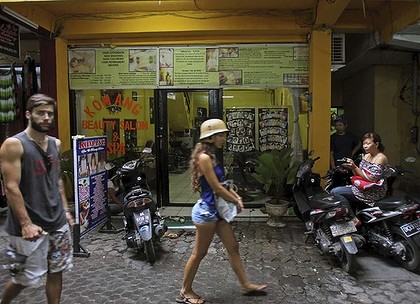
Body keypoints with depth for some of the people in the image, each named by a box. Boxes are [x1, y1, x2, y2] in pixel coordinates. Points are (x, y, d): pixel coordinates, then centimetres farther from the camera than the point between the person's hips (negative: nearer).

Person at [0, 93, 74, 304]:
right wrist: (26, 224, -20)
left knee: (56, 271, 13)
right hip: (31, 225, -6)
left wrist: (65, 210, 12)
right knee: (27, 277, 7)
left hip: (58, 223, 6)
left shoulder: (55, 144, 8)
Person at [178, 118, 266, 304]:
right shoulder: (204, 158, -19)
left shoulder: (212, 157, 10)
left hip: (216, 210, 9)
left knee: (233, 248, 16)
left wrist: (236, 196, 0)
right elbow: (216, 188, -20)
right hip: (207, 211, -9)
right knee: (199, 254, 5)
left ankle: (245, 284, 30)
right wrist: (236, 202, -7)